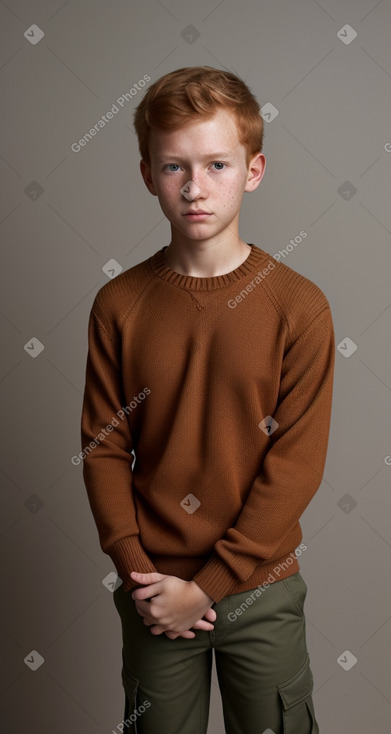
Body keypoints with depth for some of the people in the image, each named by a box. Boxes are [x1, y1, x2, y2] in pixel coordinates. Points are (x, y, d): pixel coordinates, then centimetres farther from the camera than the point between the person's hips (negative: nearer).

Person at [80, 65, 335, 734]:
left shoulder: (299, 307, -12)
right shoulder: (119, 304, -6)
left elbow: (296, 464, -12)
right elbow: (103, 447, -2)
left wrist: (208, 584, -12)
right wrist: (138, 574, -9)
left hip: (262, 586, -1)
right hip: (155, 587, 2)